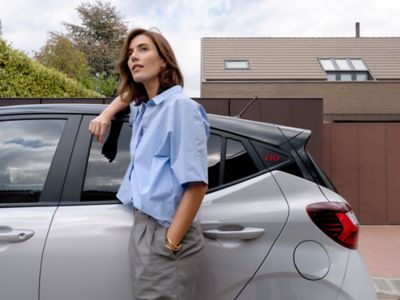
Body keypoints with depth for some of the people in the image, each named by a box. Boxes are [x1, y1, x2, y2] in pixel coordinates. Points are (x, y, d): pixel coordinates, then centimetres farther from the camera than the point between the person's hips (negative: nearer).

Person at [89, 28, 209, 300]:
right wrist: (106, 114, 16)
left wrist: (170, 243, -21)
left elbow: (196, 184, -20)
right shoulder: (142, 109, 11)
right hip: (142, 226, 8)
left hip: (165, 231, -8)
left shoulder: (180, 106, -13)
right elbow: (128, 93, 37)